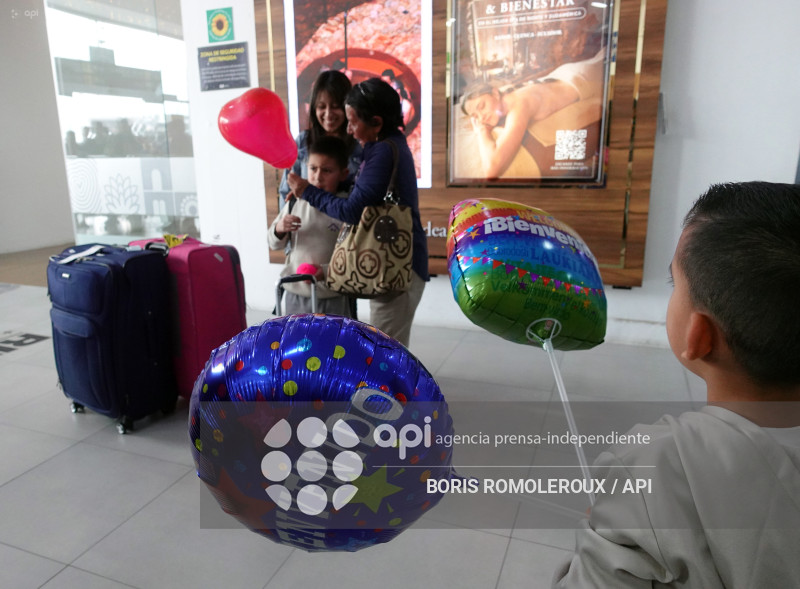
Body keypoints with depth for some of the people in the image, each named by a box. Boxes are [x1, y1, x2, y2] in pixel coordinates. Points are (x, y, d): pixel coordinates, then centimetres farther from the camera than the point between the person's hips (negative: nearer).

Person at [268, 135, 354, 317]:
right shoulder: (296, 202, 0)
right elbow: (274, 244, 9)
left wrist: (327, 271, -25)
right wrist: (279, 229, -11)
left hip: (334, 298, -3)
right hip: (295, 294, 4)